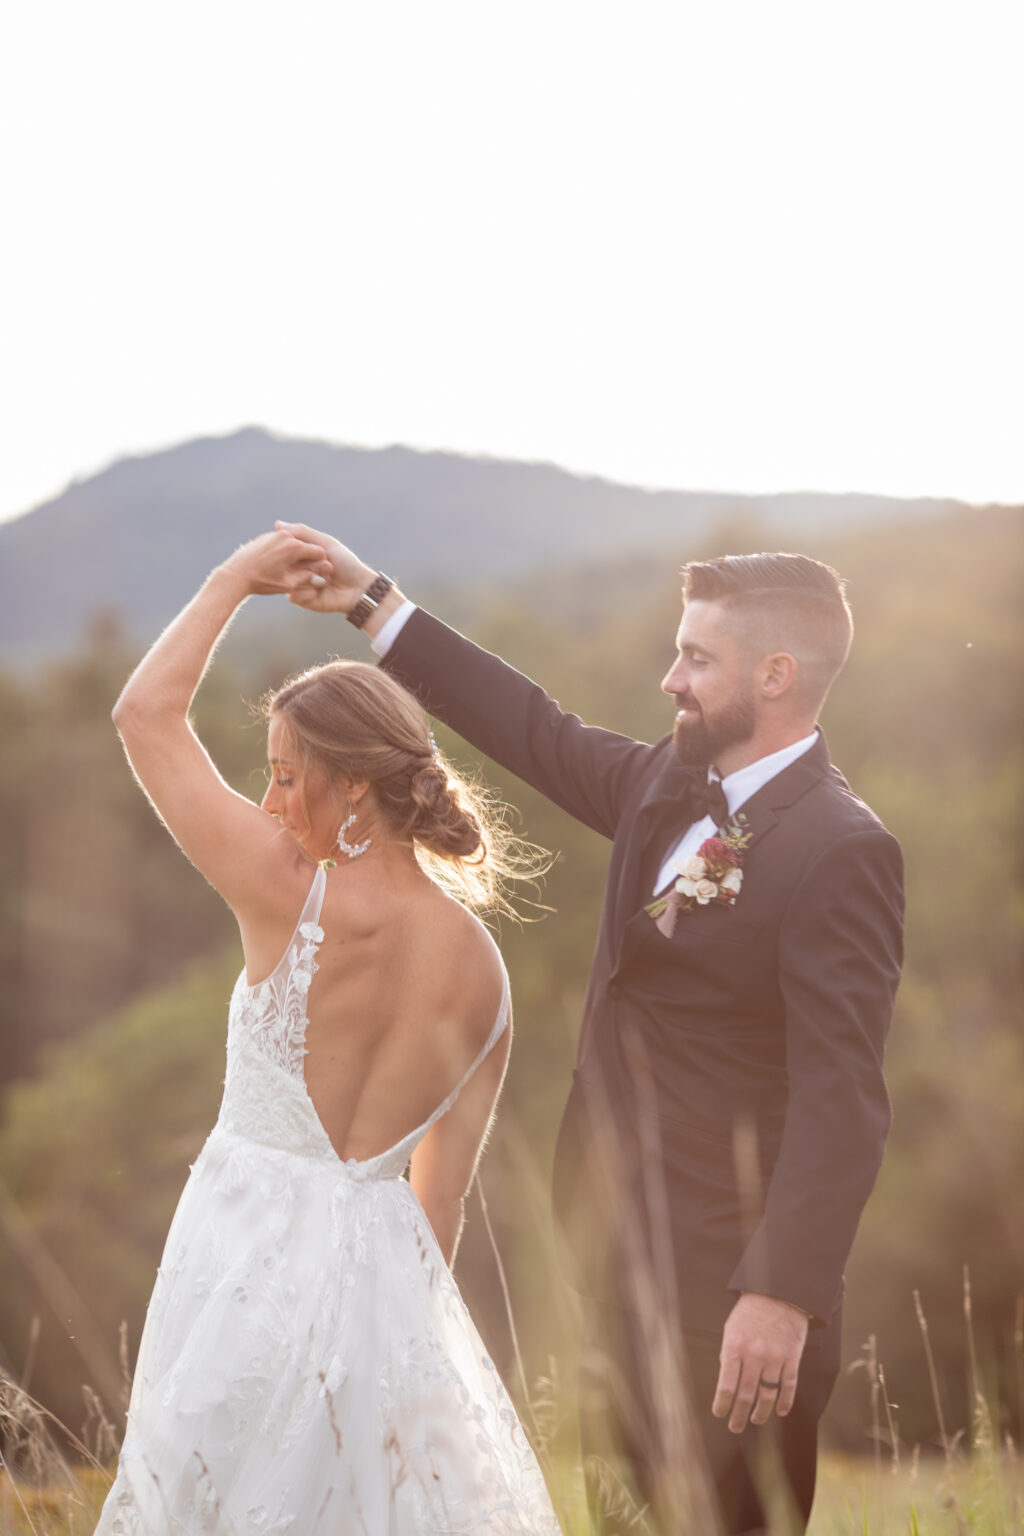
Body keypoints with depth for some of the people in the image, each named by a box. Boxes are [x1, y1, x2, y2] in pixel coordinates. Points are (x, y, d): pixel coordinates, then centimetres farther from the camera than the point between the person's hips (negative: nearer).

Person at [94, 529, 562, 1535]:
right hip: (385, 1268, 5)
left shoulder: (297, 897, -14)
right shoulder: (482, 970, 1)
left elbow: (145, 716, -6)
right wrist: (401, 1295, 19)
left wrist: (236, 579, 4)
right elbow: (442, 1190, 7)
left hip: (248, 1251, -5)